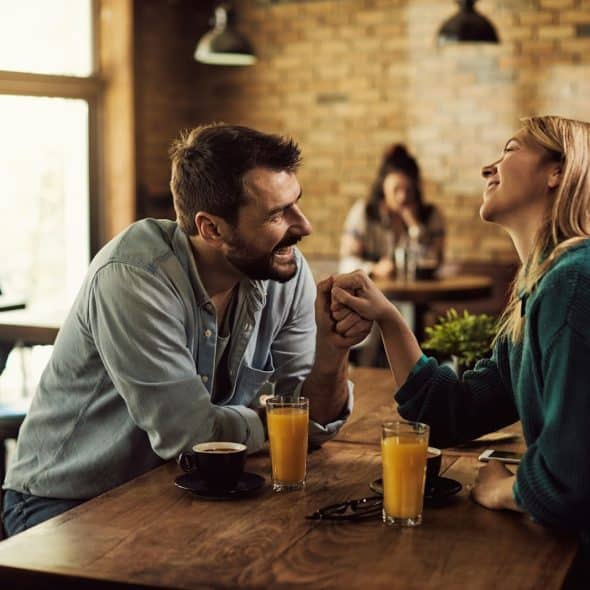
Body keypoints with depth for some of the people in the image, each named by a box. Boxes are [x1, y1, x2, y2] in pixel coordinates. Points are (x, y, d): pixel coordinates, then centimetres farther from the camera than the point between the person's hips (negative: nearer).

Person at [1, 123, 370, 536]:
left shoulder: (288, 273, -8)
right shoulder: (133, 276, -27)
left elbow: (312, 422, -5)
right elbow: (188, 434, -27)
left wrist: (333, 348, -24)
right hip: (68, 502, -5)